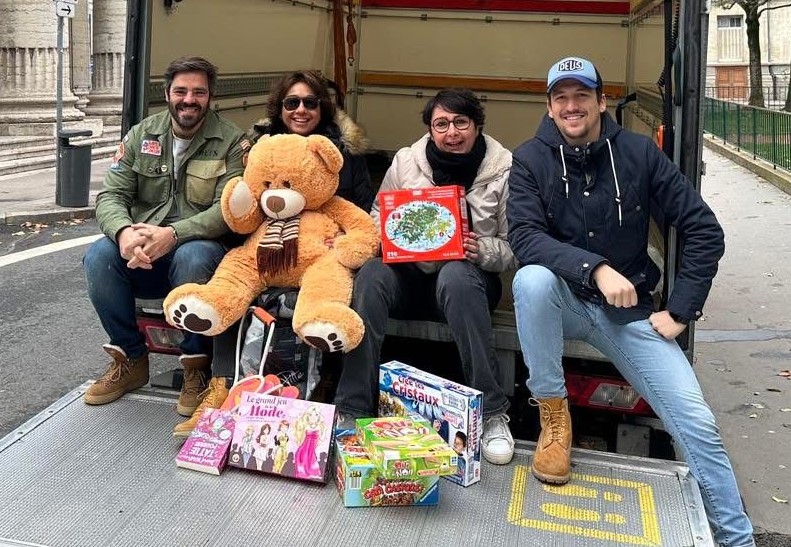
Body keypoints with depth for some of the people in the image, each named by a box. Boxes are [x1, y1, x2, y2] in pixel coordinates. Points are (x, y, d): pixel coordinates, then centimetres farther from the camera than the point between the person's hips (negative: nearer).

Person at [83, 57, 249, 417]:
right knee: (99, 256, -26)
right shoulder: (141, 135, 8)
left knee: (192, 257, -37)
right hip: (140, 252, 4)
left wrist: (173, 234, -30)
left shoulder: (232, 142, -3)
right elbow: (110, 196, 1)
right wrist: (124, 232, -23)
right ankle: (130, 359, -6)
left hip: (200, 246, -3)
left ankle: (196, 367, -16)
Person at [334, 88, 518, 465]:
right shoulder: (405, 162, 5)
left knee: (455, 275, -38)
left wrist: (483, 249, -22)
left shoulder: (505, 170, -2)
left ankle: (491, 412, -27)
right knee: (371, 275, -31)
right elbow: (376, 222, 10)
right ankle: (353, 410, -24)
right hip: (410, 275, 2)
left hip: (465, 279, -2)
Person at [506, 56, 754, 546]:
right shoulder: (531, 159, -6)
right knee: (531, 279, -35)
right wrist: (596, 268, -33)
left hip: (628, 308, 1)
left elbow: (705, 231, -3)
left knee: (697, 423, -7)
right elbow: (524, 236, -20)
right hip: (562, 300, -1)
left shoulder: (640, 152, -5)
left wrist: (681, 310, -6)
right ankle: (553, 414, -15)